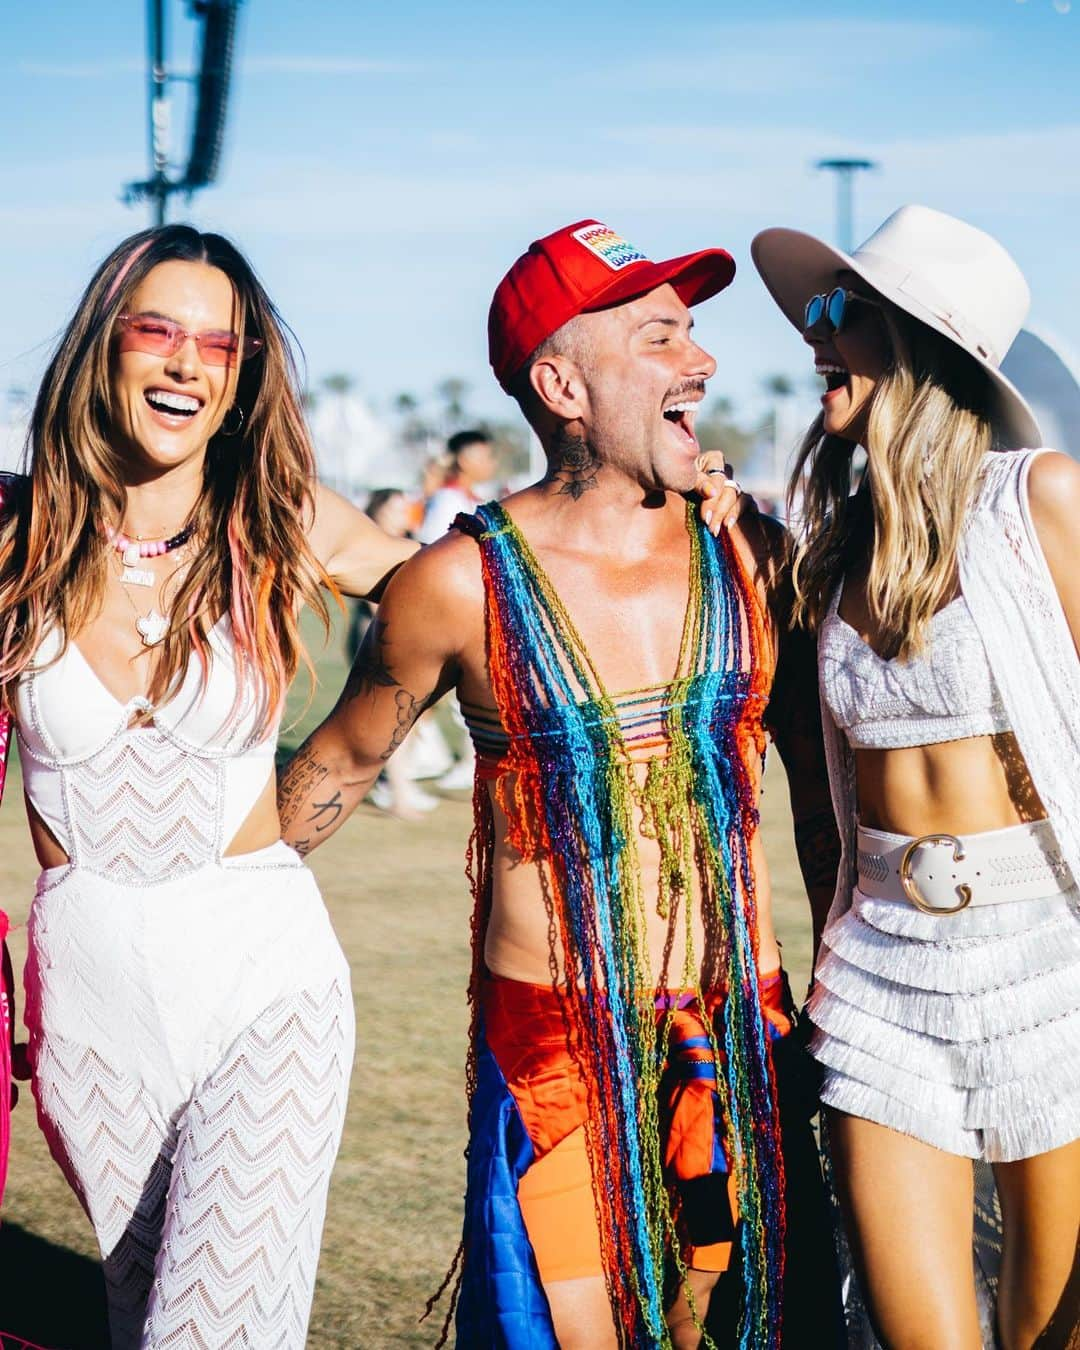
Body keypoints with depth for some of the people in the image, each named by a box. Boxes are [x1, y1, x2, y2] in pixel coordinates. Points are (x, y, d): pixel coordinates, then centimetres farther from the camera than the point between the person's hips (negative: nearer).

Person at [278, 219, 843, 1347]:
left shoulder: (746, 555, 2)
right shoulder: (462, 585, -7)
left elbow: (818, 785, 14)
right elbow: (335, 767, 9)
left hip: (741, 1037, 3)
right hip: (554, 1053, -3)